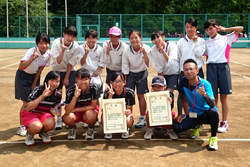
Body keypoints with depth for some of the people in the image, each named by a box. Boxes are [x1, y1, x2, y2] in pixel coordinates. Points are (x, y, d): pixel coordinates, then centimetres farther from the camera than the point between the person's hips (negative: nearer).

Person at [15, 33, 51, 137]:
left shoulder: (48, 55, -12)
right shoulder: (31, 52, -28)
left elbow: (40, 69, -2)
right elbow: (21, 67, -40)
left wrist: (34, 83, 1)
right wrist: (32, 58, -53)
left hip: (35, 76, 5)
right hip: (23, 76, -5)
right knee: (26, 102, -6)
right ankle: (21, 127, 6)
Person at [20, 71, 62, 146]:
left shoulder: (58, 95, -9)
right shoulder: (38, 90, -22)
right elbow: (27, 108, -32)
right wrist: (42, 96, -38)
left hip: (44, 114, 3)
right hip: (30, 113, -3)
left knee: (51, 124, -32)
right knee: (37, 126, -36)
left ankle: (43, 132, 6)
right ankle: (30, 133, 3)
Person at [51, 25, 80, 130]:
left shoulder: (75, 46, -15)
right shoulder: (56, 43, -18)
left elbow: (71, 63, -10)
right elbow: (58, 61, -24)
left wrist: (66, 78, -9)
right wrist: (63, 51, -41)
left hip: (70, 71, 0)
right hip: (57, 71, 0)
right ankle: (59, 119, 4)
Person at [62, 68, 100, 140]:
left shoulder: (94, 88, -22)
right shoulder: (71, 91, -21)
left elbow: (93, 106, -16)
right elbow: (67, 111, -29)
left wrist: (76, 109, -16)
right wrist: (75, 97, -44)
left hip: (89, 110, -1)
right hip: (75, 113, 1)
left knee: (90, 115, -36)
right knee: (67, 118, -31)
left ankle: (91, 129, 1)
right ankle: (72, 128, 7)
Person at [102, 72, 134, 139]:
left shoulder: (130, 93, -20)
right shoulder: (107, 92, -20)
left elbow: (129, 108, -12)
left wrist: (127, 111, -39)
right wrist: (110, 96, -40)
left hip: (124, 114, 0)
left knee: (128, 122, -35)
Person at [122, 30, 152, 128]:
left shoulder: (146, 48, -18)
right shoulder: (126, 51, -16)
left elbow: (148, 65, -23)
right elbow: (125, 67, -5)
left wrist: (144, 53, -33)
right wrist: (124, 81, -2)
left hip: (142, 73, -1)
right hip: (130, 74, 1)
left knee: (140, 96, 1)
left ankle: (142, 118, 13)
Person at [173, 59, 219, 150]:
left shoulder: (205, 84, -21)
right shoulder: (184, 81, -9)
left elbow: (212, 105, -32)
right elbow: (180, 97, 7)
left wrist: (204, 94, -51)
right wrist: (180, 114, 1)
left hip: (206, 114, -4)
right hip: (193, 115, 4)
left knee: (213, 112, -39)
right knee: (176, 127, -18)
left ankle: (213, 137, -9)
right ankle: (197, 126, 15)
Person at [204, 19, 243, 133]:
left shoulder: (226, 39, 7)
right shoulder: (207, 43, 14)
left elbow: (240, 29, 2)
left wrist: (225, 29, 4)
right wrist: (207, 71, 9)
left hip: (223, 67, -2)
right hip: (211, 68, 2)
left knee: (223, 97, 1)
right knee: (213, 97, 3)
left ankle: (224, 123, 10)